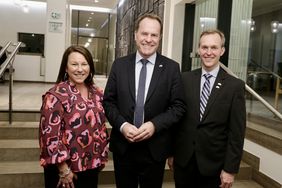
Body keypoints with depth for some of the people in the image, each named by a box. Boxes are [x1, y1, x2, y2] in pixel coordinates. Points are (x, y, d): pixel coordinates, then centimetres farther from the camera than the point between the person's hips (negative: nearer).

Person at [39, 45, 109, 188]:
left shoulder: (97, 93, 3)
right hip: (66, 169, -5)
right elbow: (50, 135, -18)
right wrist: (63, 169, -16)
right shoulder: (55, 96, -16)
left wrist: (101, 158, 11)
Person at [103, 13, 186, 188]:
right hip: (123, 146, 1)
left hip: (155, 148, -1)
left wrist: (154, 125, -17)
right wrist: (122, 125, -14)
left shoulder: (172, 67, -4)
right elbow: (109, 101, 2)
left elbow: (179, 106, -4)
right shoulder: (119, 64, 1)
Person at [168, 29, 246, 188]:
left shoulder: (235, 86, -7)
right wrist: (171, 152, 5)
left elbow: (237, 132, -6)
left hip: (213, 164, -1)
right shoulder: (185, 79, -1)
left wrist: (230, 169, -7)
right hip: (183, 160, 2)